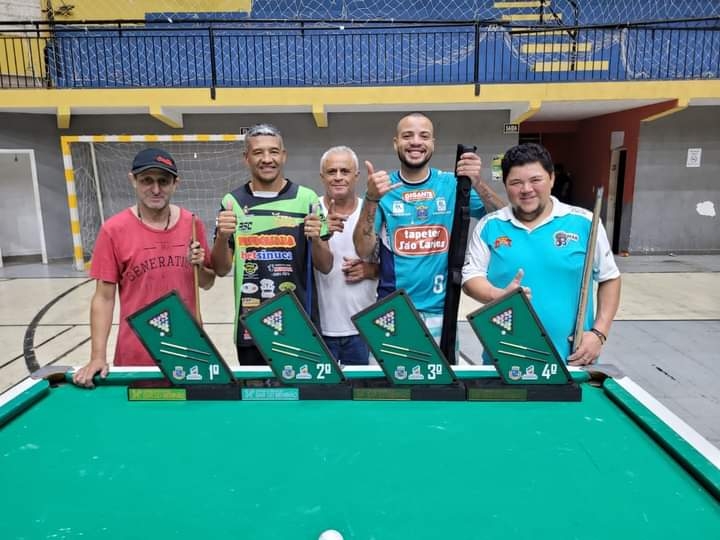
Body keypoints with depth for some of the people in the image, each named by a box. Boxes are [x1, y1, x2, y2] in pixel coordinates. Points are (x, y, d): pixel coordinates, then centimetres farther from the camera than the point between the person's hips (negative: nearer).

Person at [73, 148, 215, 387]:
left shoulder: (192, 224, -1)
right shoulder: (114, 230, -9)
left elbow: (207, 283, 9)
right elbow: (104, 297, -6)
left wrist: (199, 266, -12)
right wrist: (98, 357, -11)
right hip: (136, 354, -2)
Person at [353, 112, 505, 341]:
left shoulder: (452, 185, -1)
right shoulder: (382, 187, -2)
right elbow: (363, 250, -11)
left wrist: (477, 183, -25)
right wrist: (372, 198, -25)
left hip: (440, 312, 1)